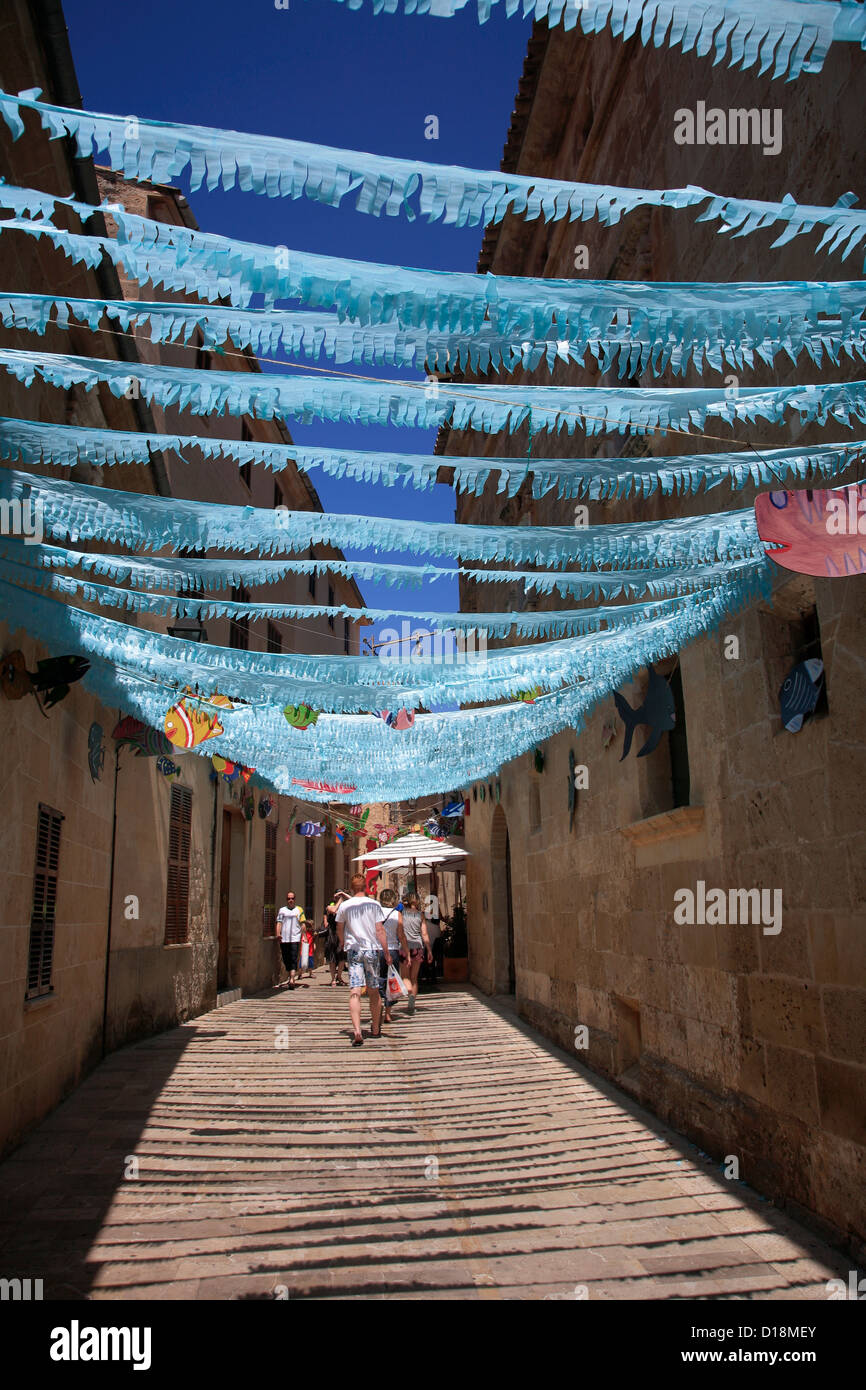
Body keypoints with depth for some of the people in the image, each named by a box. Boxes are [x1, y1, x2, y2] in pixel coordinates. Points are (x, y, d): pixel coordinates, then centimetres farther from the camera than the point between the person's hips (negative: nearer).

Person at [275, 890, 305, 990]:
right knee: (286, 960, 6)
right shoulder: (282, 910, 13)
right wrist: (278, 934, -8)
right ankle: (291, 977, 22)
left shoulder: (299, 910, 11)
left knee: (294, 960, -12)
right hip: (284, 939, 2)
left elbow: (303, 924, 10)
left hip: (295, 938, -2)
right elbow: (279, 923, 8)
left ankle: (292, 979, -20)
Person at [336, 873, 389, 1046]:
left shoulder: (344, 906, 1)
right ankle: (376, 1029, 26)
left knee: (355, 991, -7)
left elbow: (339, 929, 13)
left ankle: (357, 1031, -22)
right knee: (374, 991, 13)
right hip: (373, 949, 1)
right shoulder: (374, 904, -1)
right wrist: (387, 953, 2)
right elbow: (380, 930, -4)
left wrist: (343, 943, 34)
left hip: (353, 949, -1)